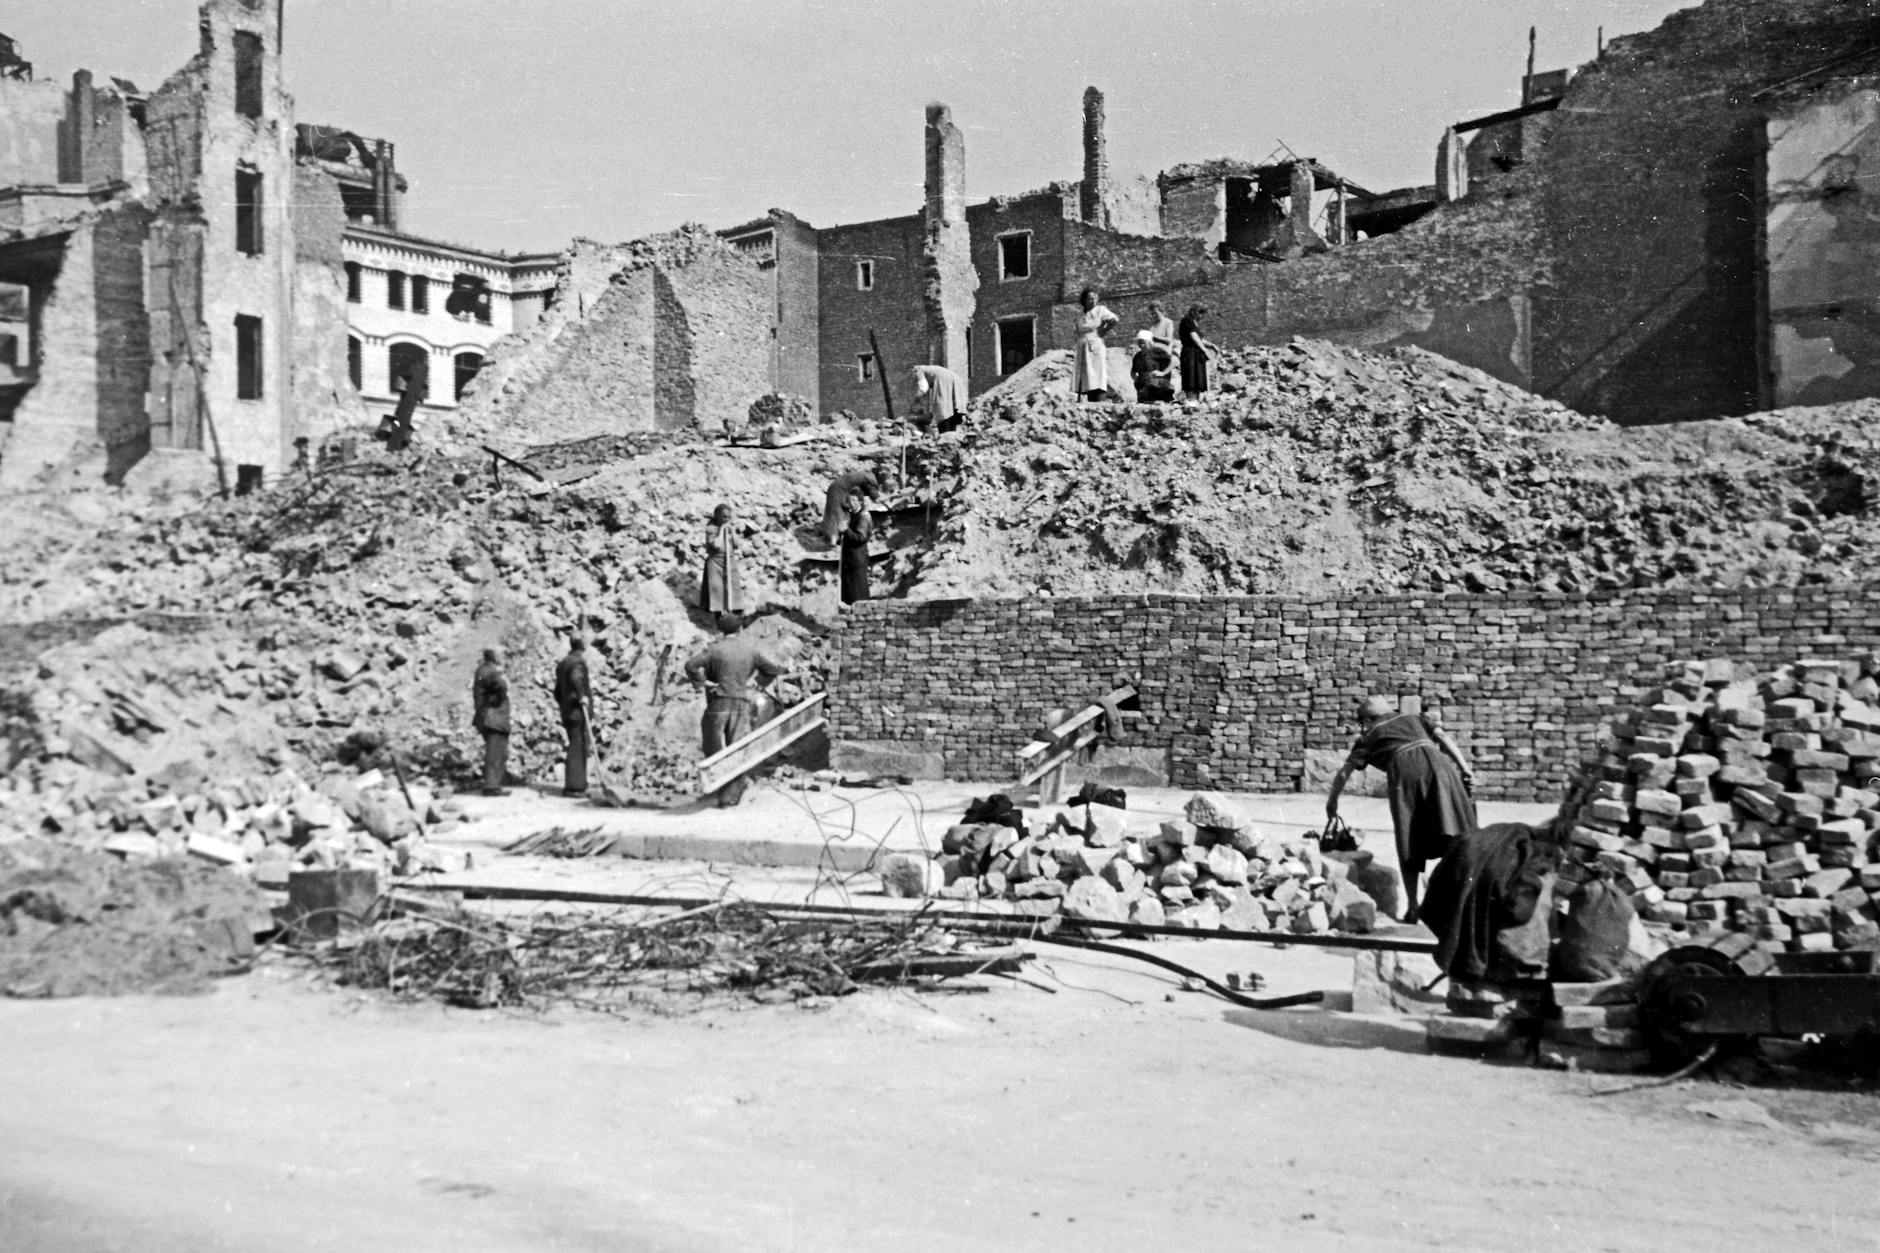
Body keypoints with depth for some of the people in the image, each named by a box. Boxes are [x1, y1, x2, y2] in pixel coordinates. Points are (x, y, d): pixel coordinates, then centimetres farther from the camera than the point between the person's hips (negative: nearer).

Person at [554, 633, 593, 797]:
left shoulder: (562, 663, 17)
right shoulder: (578, 662, -11)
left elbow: (558, 692, 22)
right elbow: (575, 678, -33)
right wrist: (581, 696, -22)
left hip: (568, 714, 9)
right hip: (579, 712, -9)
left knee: (576, 749, 15)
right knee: (578, 749, -6)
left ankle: (572, 785, 18)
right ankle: (575, 786, -6)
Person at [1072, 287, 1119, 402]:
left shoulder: (1100, 310, 2)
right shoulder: (1080, 316, 17)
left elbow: (1114, 319, -12)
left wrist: (1103, 331, -5)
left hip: (1096, 348, -5)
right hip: (1083, 351, 5)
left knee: (1097, 383, -13)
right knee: (1087, 384, 0)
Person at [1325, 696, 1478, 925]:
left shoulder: (1369, 736, 29)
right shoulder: (1414, 717, 35)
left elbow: (1344, 772, 23)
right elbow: (1443, 736, 18)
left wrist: (1332, 800, 37)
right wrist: (1464, 768, 11)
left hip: (1405, 770, -1)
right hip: (1438, 763, 2)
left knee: (1410, 845, 8)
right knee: (1454, 835, 1)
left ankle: (1412, 907, 8)